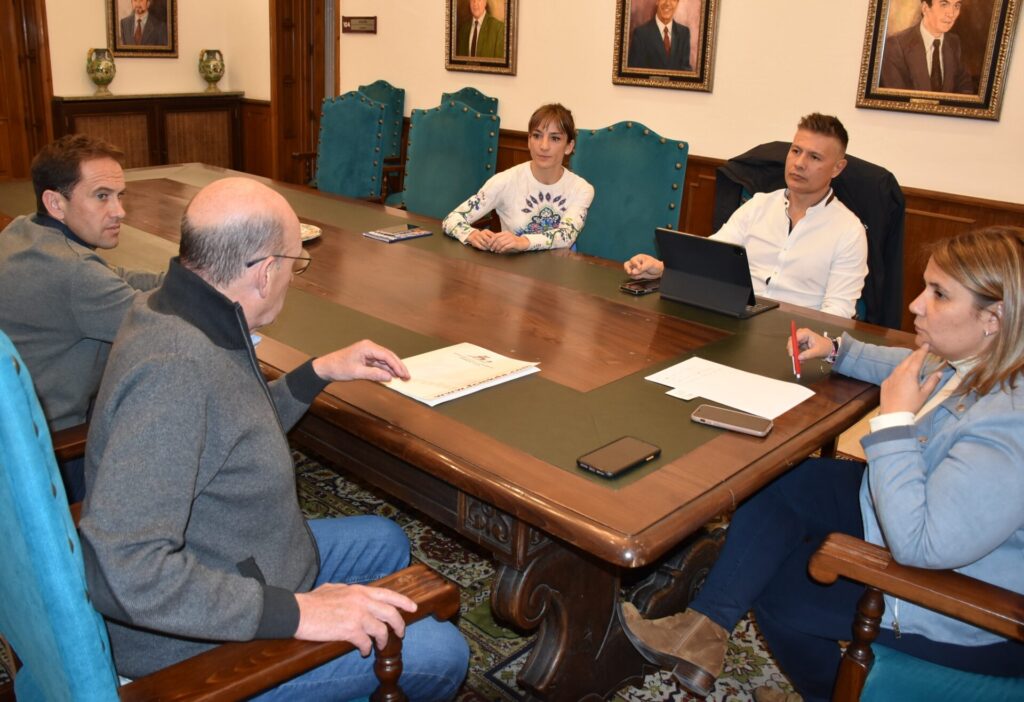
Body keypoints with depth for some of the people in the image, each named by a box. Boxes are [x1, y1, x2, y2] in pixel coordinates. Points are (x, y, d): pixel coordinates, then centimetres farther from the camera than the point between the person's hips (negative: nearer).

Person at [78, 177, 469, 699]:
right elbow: (123, 570, -38)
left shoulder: (171, 311, -3)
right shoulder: (171, 368, -34)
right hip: (197, 646, -10)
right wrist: (293, 613, -35)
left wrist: (319, 372, 8)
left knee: (385, 541, 24)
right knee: (442, 654, -5)